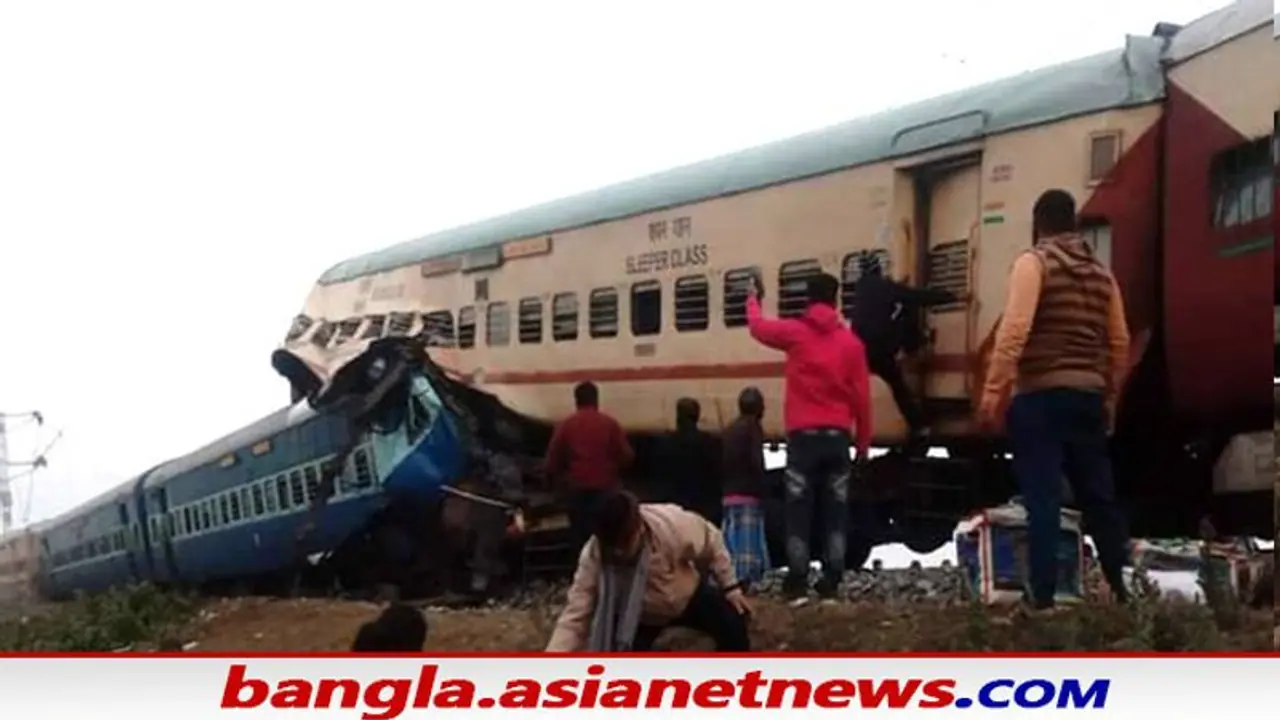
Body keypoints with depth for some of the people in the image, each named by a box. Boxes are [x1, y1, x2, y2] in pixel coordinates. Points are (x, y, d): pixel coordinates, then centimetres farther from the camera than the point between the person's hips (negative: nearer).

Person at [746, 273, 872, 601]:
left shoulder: (795, 332, 1)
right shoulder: (851, 342, 5)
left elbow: (758, 327, 20)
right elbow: (861, 397, 4)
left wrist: (753, 299, 41)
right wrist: (864, 442, 11)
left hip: (803, 435, -1)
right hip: (837, 436, 2)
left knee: (799, 510, 0)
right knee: (836, 510, 5)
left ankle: (797, 581, -3)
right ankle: (831, 580, 1)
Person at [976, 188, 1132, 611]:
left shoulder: (1034, 262, -3)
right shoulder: (1101, 273, 15)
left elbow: (1014, 330, -16)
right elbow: (1119, 343, 14)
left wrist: (992, 391, -16)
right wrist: (1110, 398, 23)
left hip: (1039, 394, -6)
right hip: (1088, 394, 6)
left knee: (1042, 499, -7)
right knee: (1098, 494, 14)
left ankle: (1043, 598, -10)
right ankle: (1120, 588, 21)